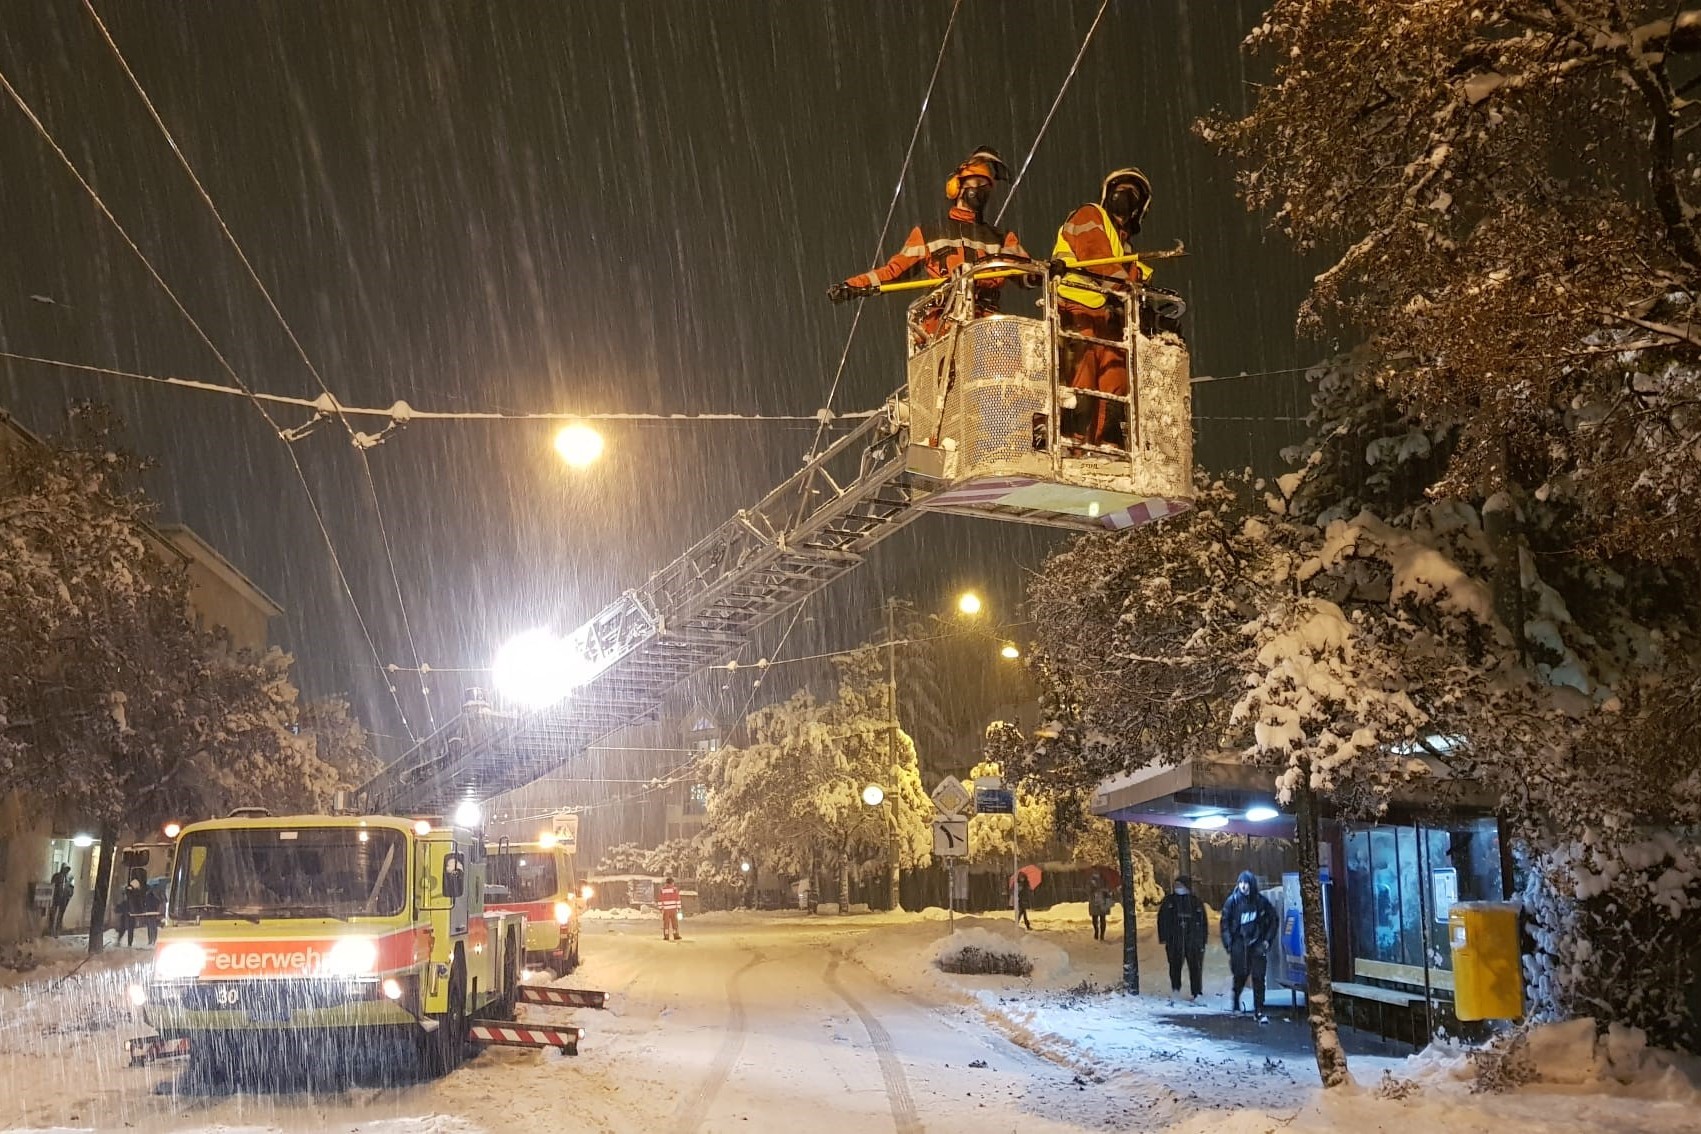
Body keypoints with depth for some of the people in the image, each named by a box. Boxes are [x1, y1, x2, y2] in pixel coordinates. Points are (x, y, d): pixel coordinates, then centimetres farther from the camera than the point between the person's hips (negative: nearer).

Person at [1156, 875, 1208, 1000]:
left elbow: (1204, 922, 8)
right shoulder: (1169, 900, 4)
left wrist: (1203, 940, 3)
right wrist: (1163, 937, -4)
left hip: (1193, 941, 0)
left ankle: (1195, 992, 7)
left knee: (1195, 966, -1)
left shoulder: (1196, 902, 5)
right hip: (1174, 941, 0)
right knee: (1175, 965, 6)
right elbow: (1162, 919, 3)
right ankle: (1175, 989, 25)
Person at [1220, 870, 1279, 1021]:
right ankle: (1236, 999, 33)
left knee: (1258, 978, -5)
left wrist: (1267, 940, 2)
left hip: (1257, 943, 1)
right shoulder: (1232, 901, -3)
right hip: (1239, 943, 0)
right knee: (1240, 975, 3)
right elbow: (1225, 923, 0)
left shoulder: (1261, 901, 0)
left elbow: (1273, 920, 10)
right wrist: (1229, 944, -7)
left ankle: (1259, 1011, 0)